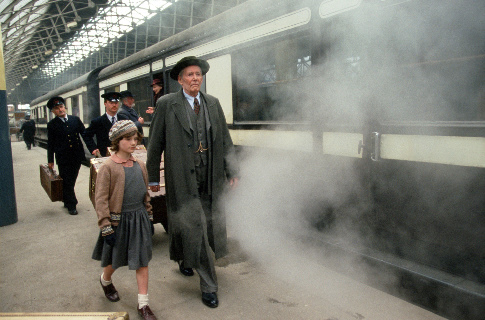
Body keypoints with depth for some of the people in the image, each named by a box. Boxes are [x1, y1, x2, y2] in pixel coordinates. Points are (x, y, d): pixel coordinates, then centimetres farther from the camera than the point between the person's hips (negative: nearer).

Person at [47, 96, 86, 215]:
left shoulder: (75, 119, 6)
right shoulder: (52, 124, 1)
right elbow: (50, 144, 3)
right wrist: (50, 160, 3)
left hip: (77, 156, 3)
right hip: (63, 158, -2)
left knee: (71, 181, 13)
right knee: (66, 182, 1)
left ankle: (67, 201, 30)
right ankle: (71, 205, 10)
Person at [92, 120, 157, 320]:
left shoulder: (140, 165, 3)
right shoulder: (108, 167, -14)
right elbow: (101, 199, -13)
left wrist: (149, 218, 14)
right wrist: (106, 228, -14)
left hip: (139, 219, 4)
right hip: (118, 220, -4)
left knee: (142, 261, 6)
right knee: (115, 260, 18)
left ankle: (143, 304, 19)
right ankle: (105, 281, 52)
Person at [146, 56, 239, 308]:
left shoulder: (213, 103, 9)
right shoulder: (166, 104, -2)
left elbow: (225, 141, 9)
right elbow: (155, 144, 2)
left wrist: (232, 171, 2)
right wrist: (153, 178, 3)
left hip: (210, 179, 4)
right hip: (183, 179, -4)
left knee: (212, 226, 12)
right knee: (195, 229, -1)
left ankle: (184, 258, 44)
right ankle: (208, 286, 15)